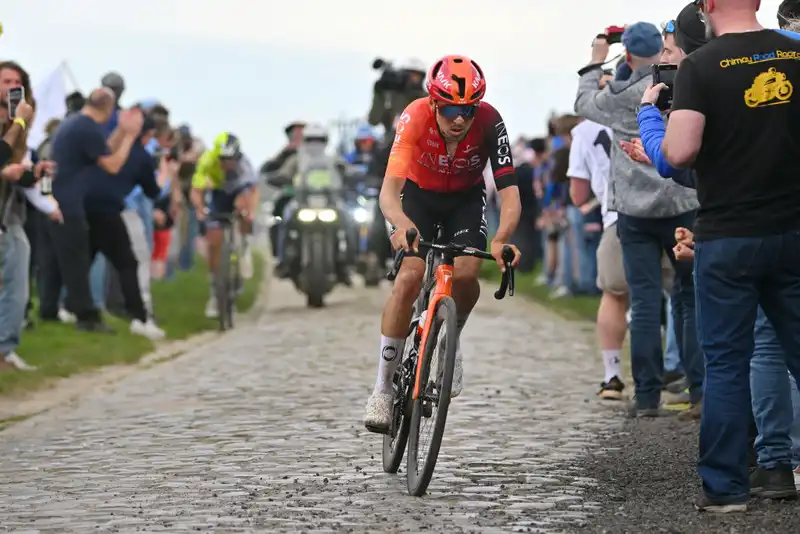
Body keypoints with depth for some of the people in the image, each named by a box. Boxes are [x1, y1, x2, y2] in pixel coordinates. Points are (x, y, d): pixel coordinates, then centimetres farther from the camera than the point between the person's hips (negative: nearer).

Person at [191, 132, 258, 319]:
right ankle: (214, 294, 6)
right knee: (214, 242, -7)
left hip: (240, 191, -1)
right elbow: (196, 191, -33)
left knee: (242, 204, -38)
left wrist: (251, 211, -56)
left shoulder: (243, 163, -33)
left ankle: (245, 245, -11)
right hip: (219, 194, 1)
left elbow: (254, 191, -38)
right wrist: (200, 209, -52)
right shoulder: (207, 162, -32)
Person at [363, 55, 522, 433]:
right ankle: (382, 388, -12)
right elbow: (390, 189, -41)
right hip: (419, 194, -1)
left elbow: (509, 192, -34)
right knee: (409, 278, -22)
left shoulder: (489, 122, -30)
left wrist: (501, 241, -53)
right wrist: (403, 226, -62)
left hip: (466, 199, 1)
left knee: (466, 275, -23)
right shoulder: (415, 118, -33)